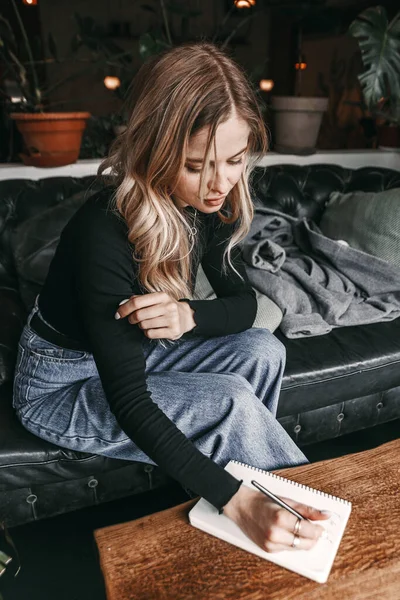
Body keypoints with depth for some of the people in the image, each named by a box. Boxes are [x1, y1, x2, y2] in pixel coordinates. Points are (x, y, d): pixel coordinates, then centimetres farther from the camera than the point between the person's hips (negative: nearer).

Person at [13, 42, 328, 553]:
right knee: (232, 401, -25)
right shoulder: (106, 233, -33)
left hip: (132, 351, 6)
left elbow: (243, 302, -5)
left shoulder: (208, 204, -12)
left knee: (263, 353, -13)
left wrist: (189, 316, -29)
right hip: (61, 384, -6)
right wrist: (236, 501, -41)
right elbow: (128, 402, -34)